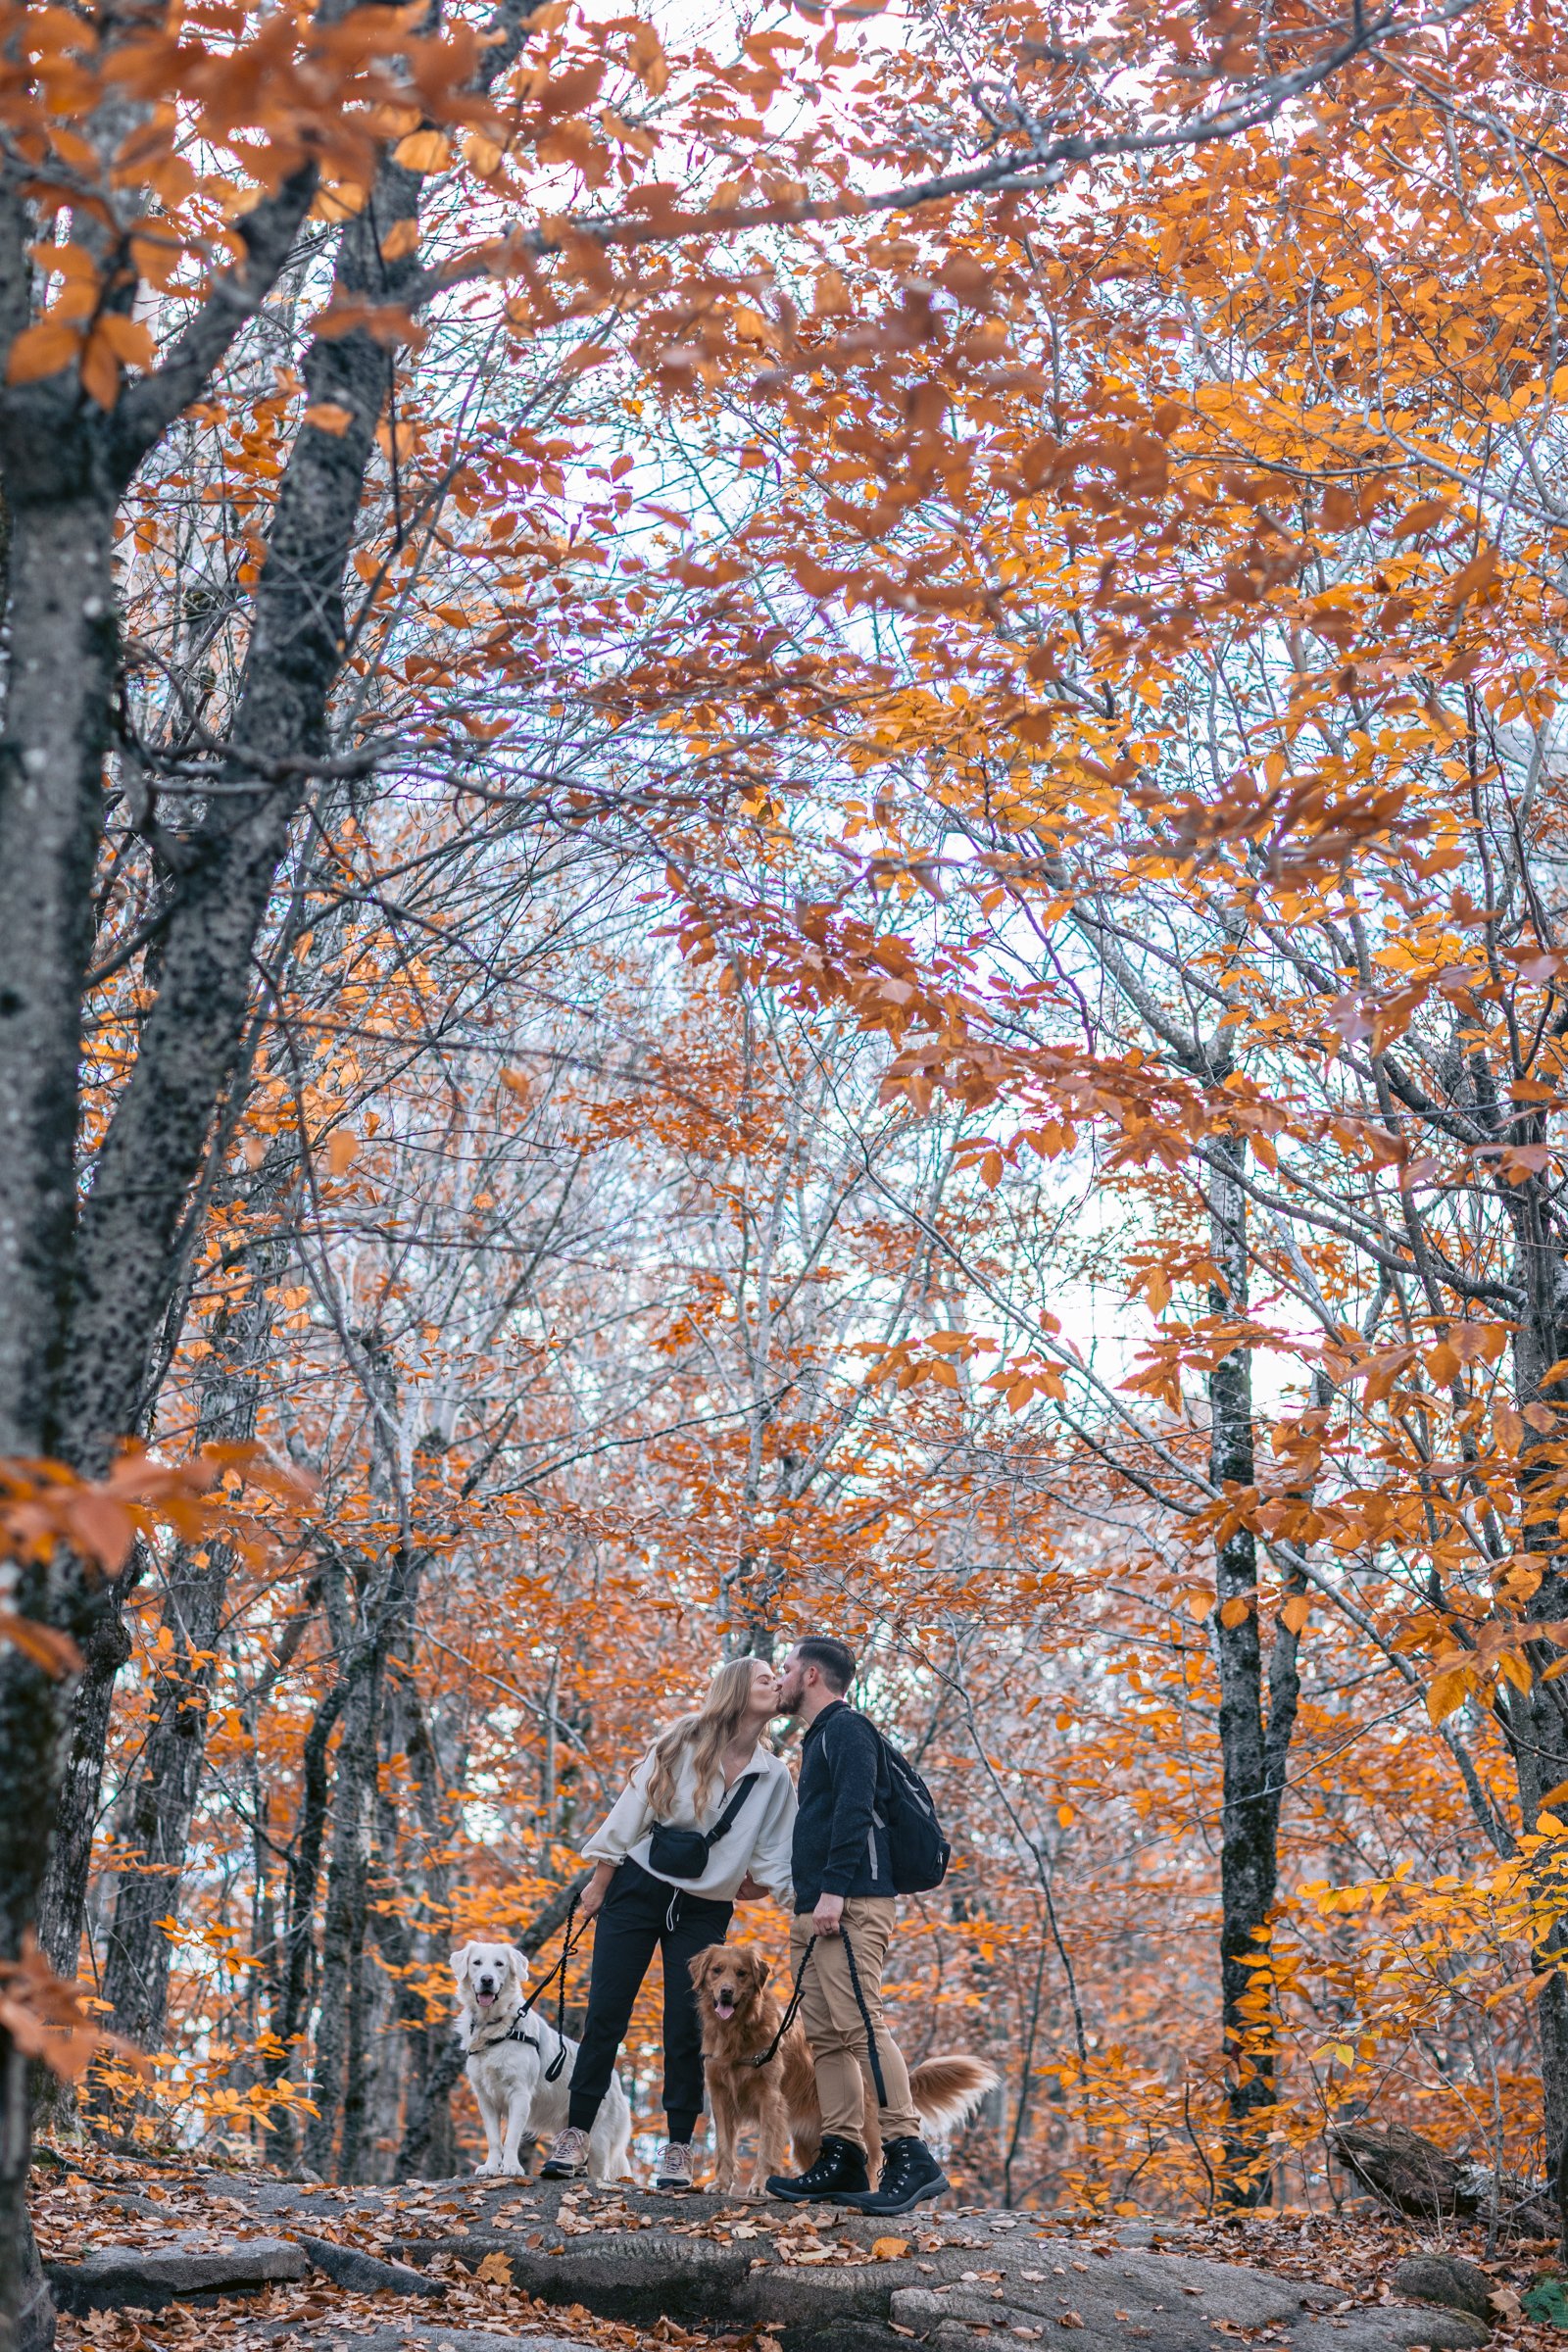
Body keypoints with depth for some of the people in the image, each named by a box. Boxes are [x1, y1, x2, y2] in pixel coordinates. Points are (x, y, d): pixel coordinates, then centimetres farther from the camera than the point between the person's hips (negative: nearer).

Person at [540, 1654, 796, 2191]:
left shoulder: (774, 1778, 2)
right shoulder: (681, 1745, -6)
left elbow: (772, 1866, 4)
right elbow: (631, 1812, -3)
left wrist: (728, 1886, -11)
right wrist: (600, 1881, -1)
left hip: (705, 1913, 2)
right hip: (637, 1892, -2)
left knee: (686, 2029, -1)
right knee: (605, 2014, -2)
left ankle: (678, 2149, 7)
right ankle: (575, 2136, 4)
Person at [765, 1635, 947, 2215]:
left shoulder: (847, 1730, -5)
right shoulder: (818, 1739, 26)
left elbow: (854, 1811, -18)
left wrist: (834, 1890, -25)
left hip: (851, 1905, -11)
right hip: (814, 1912, 11)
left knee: (859, 2024, -18)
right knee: (825, 2036, 6)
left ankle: (910, 2155, -20)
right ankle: (842, 2158, 6)